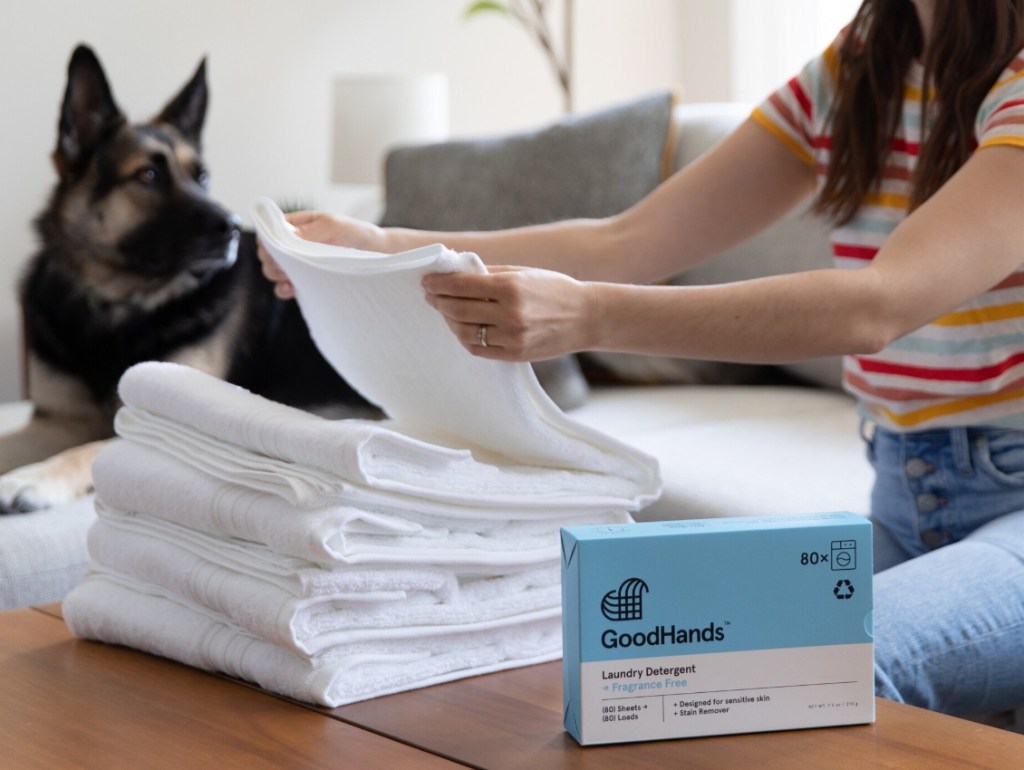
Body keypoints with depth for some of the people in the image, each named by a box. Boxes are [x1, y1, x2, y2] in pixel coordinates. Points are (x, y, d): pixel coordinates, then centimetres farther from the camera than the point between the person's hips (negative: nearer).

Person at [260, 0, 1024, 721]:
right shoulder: (849, 75, 9)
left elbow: (878, 305, -28)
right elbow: (629, 244, 5)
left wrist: (585, 315, -39)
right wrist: (387, 249, -5)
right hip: (903, 498, 5)